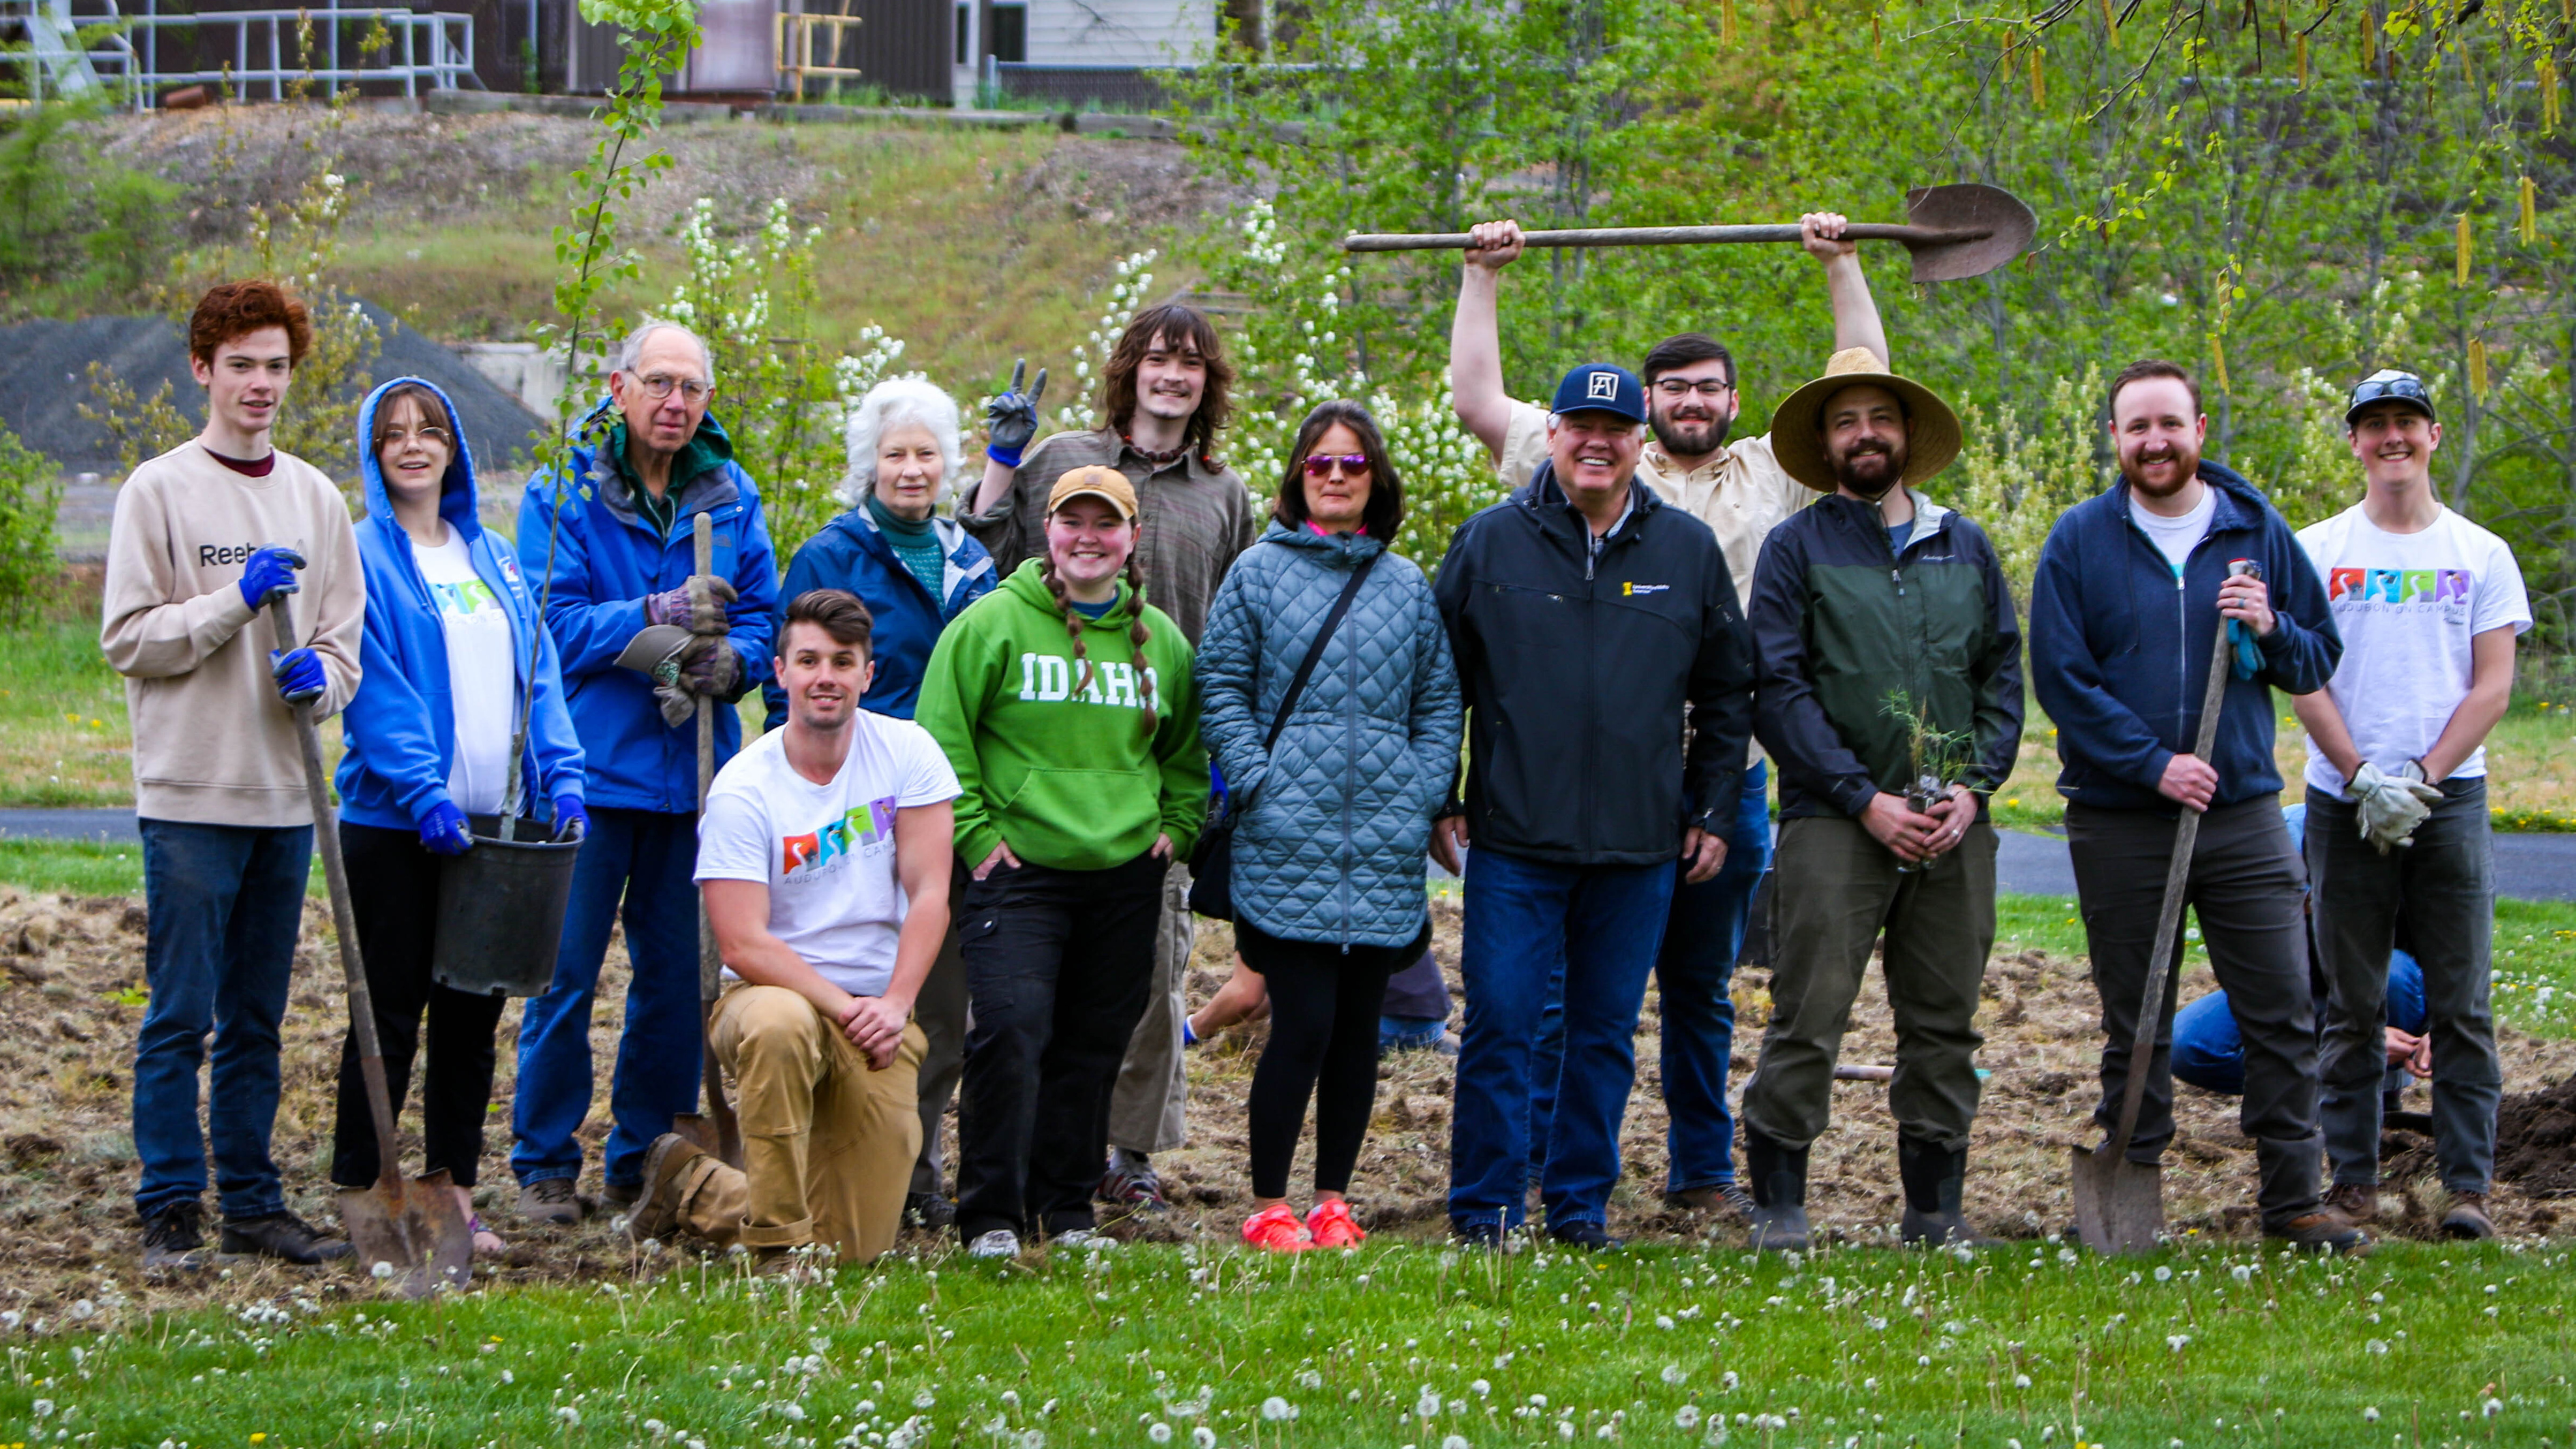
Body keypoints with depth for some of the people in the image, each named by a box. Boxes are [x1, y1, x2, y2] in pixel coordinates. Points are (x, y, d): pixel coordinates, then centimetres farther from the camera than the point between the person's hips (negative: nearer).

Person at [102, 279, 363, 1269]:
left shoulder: (316, 499, 12)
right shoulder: (159, 492, -2)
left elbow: (346, 642, 13)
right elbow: (128, 638, -6)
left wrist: (318, 676, -9)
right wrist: (237, 601, -16)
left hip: (285, 795, 5)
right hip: (191, 790, -5)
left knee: (257, 1019, 10)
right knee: (181, 1015, -5)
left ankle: (252, 1205, 15)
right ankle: (170, 1210, 0)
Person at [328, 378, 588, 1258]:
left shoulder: (493, 558, 14)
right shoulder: (364, 558, -5)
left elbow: (539, 675, 12)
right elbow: (375, 689, -13)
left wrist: (561, 777, -2)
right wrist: (424, 791, -22)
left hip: (496, 821, 6)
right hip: (394, 822, -6)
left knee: (472, 1016, 8)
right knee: (390, 1016, -3)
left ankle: (456, 1193, 15)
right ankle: (360, 1198, 3)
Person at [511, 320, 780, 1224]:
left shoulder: (731, 497, 10)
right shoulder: (564, 495, -2)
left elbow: (762, 617, 9)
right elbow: (552, 621, -10)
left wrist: (726, 659, -13)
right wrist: (659, 619, -20)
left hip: (692, 769, 4)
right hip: (590, 767, -4)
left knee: (676, 976, 8)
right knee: (566, 974, -3)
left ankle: (646, 1162, 18)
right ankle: (545, 1165, 7)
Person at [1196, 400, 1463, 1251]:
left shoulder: (1407, 586, 13)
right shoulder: (1260, 573, 4)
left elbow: (1439, 699, 16)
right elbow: (1219, 684, 2)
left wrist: (1423, 792, 2)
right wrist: (1257, 781, -8)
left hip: (1386, 841, 4)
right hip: (1288, 841, -3)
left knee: (1359, 1023, 6)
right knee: (1303, 1021, -9)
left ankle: (1333, 1199, 16)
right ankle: (1268, 1204, 0)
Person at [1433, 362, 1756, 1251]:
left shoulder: (1689, 553, 7)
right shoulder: (1491, 543, 3)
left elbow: (1726, 696, 14)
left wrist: (1714, 812, 9)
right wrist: (1436, 802, 3)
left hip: (1641, 845, 2)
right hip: (1514, 841, -2)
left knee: (1607, 1034, 7)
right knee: (1500, 1027, -5)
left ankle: (1580, 1205, 16)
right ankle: (1484, 1212, 2)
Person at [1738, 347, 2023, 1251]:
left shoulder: (1966, 548, 15)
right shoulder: (1798, 548, 3)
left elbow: (2003, 673, 13)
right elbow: (1778, 692, -4)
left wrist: (1975, 786, -3)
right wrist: (1867, 801, -11)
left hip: (1954, 827, 4)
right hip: (1834, 824, -4)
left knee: (1943, 1022, 6)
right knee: (1809, 1015, -10)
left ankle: (1935, 1205, 13)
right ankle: (1777, 1202, -3)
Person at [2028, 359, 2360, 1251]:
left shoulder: (2257, 533, 6)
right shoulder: (2080, 541, 0)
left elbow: (2320, 660, 11)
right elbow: (2060, 677, -5)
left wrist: (2270, 630, -11)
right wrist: (2153, 762, -14)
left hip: (2243, 813, 2)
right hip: (2120, 822, -1)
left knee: (2282, 1013, -3)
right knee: (2134, 1026, 5)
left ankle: (2292, 1200, 3)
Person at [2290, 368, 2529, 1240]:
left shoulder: (2480, 555, 8)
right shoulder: (2316, 552, 7)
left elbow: (2492, 685, 2)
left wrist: (2421, 777, -10)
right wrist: (2365, 778, -11)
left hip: (2450, 799, 0)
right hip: (2345, 802, 0)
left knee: (2462, 1005, -3)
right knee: (2353, 1007, 3)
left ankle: (2468, 1185, -1)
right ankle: (2352, 1180, 9)